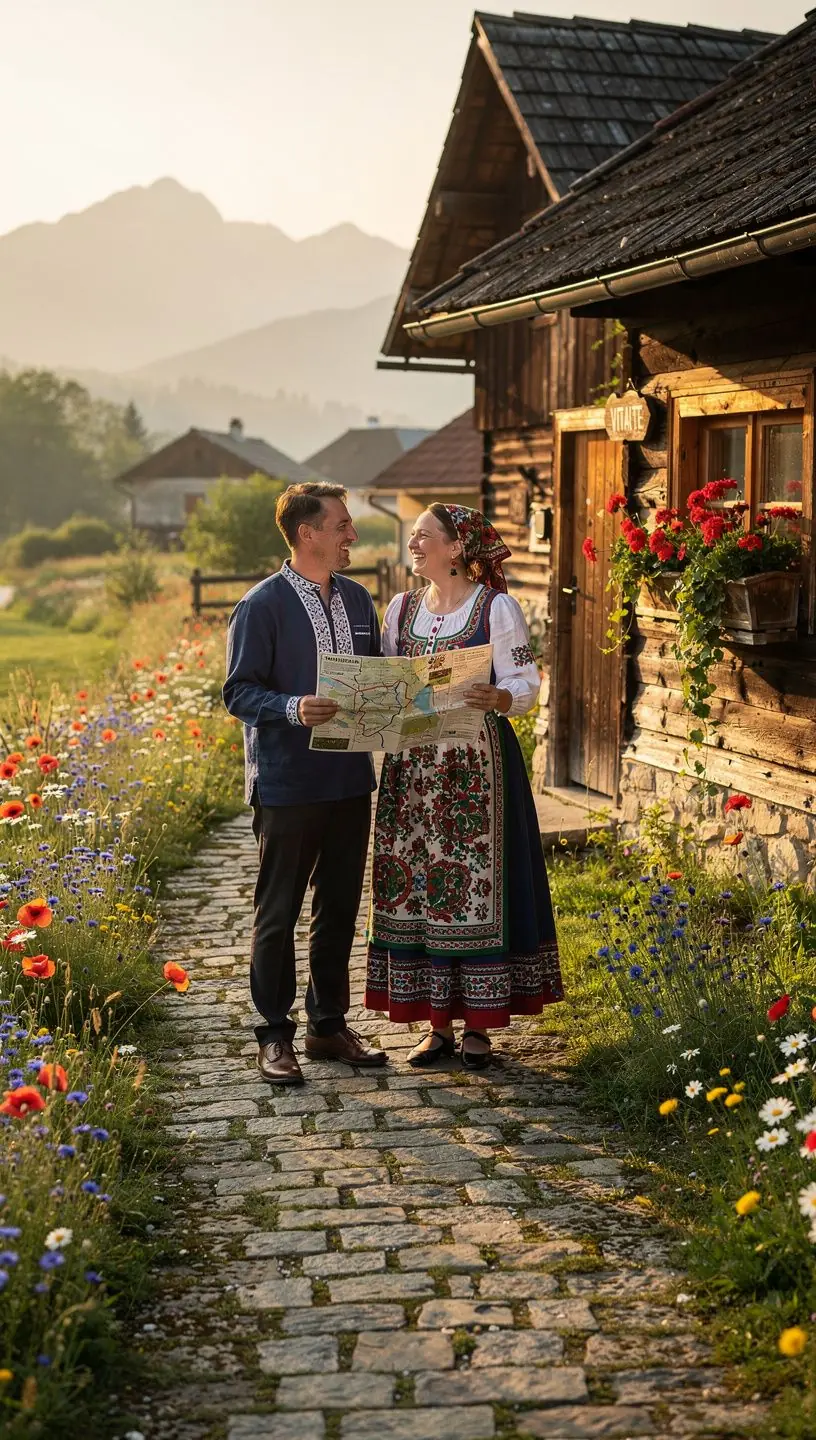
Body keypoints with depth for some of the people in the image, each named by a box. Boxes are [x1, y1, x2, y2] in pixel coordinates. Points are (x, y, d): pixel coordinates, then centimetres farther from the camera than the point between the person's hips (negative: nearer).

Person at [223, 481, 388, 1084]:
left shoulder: (358, 599, 11)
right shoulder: (263, 606, -8)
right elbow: (240, 691, -10)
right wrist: (293, 709, -27)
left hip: (350, 780, 6)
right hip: (287, 782, -6)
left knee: (340, 909, 13)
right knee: (279, 914, 3)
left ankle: (329, 1024, 26)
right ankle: (275, 1037, 13)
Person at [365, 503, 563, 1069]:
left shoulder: (496, 608, -3)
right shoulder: (400, 609, 12)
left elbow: (526, 685, -6)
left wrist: (498, 698, -27)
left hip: (476, 766, -5)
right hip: (411, 766, 5)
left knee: (475, 886, -3)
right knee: (414, 886, 3)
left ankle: (478, 1024, 8)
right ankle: (437, 1024, 13)